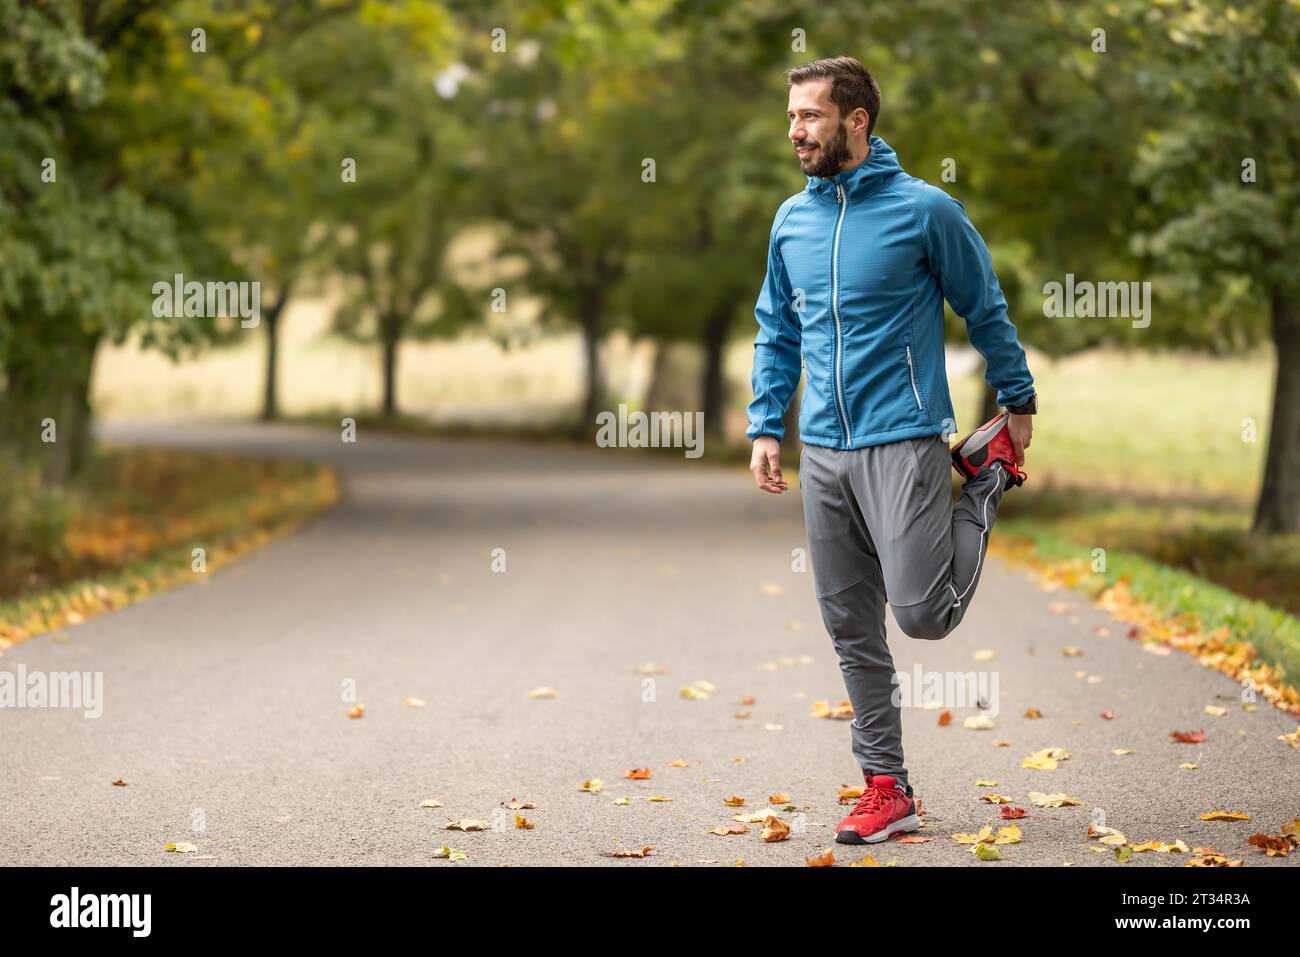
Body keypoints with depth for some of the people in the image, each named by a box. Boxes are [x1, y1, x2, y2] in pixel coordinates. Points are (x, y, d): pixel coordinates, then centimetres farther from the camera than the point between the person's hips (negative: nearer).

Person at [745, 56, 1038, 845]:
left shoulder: (924, 210, -7)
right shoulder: (792, 221, 9)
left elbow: (986, 309, 2)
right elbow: (777, 333, 17)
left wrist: (1020, 402, 8)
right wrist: (767, 427, 8)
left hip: (904, 441, -5)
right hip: (824, 452, 5)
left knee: (922, 613, -13)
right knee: (853, 631, 6)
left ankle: (987, 484, 14)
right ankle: (887, 789, 15)